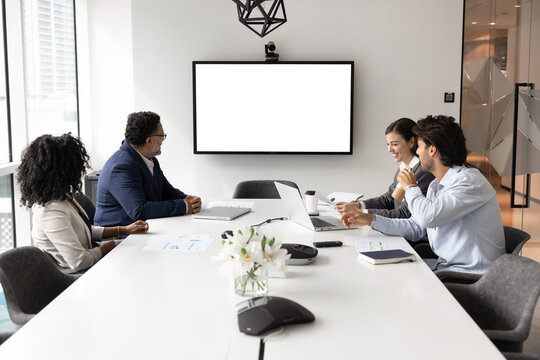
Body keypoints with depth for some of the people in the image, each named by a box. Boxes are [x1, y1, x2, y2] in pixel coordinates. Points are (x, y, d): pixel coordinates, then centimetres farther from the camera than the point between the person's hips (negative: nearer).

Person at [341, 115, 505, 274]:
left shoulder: (469, 181, -18)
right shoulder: (436, 185, 12)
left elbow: (428, 217, -30)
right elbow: (415, 228, 15)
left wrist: (410, 187, -9)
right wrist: (371, 219, 6)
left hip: (471, 276, -8)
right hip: (445, 265, 8)